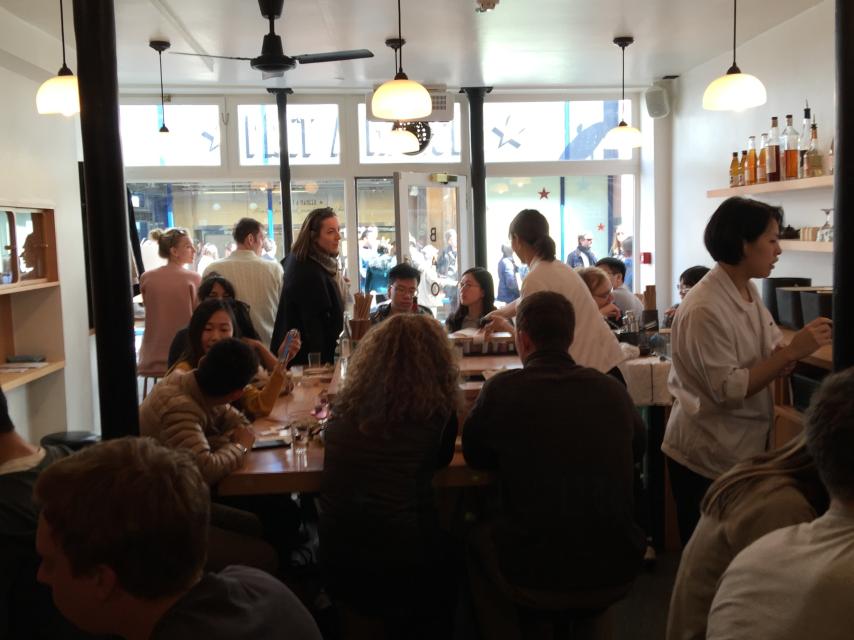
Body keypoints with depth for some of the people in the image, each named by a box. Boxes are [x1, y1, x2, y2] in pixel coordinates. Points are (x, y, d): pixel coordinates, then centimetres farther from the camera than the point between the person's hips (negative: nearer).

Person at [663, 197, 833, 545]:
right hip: (707, 457, -8)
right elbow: (729, 390, -24)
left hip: (745, 447, 8)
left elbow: (773, 356, 4)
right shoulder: (704, 309, -23)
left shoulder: (748, 290, 5)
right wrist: (794, 351, -24)